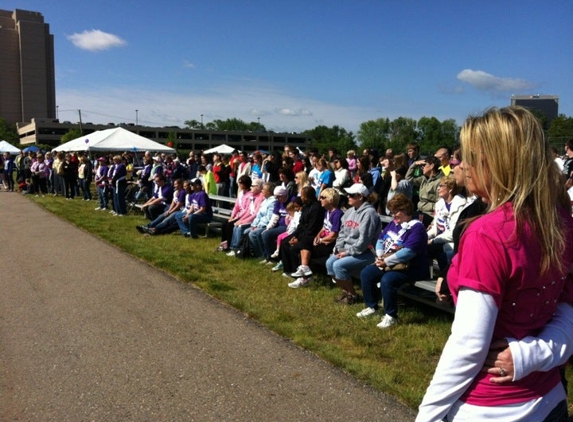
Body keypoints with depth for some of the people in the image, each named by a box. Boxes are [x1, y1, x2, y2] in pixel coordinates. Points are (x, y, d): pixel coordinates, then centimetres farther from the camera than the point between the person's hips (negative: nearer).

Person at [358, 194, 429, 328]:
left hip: (410, 268, -10)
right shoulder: (394, 223, 12)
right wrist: (380, 256, -4)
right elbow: (381, 239, 16)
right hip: (387, 263, 10)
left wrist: (387, 261, -23)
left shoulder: (416, 227, -17)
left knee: (387, 280, -33)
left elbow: (408, 252, -27)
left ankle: (391, 315, -16)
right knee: (366, 273, 1)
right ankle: (371, 306, 14)